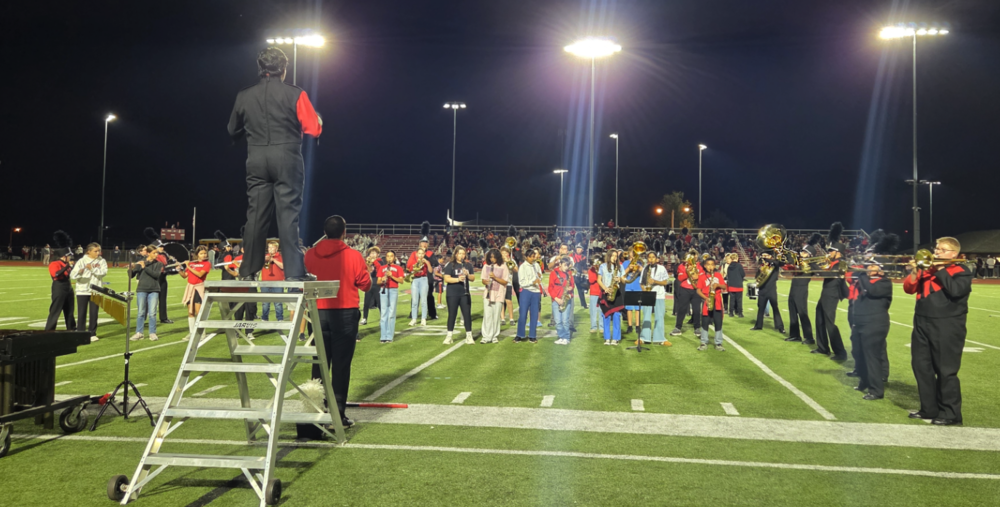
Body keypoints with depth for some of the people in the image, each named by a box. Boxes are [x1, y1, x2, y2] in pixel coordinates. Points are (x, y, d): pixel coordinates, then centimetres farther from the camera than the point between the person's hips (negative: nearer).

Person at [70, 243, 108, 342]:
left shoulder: (102, 261, 4)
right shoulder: (82, 261, -1)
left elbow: (103, 272, -12)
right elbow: (72, 275, -8)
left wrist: (92, 269, -23)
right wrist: (79, 272, -29)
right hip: (82, 291, -1)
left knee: (94, 313, 4)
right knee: (82, 313, 3)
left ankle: (92, 333, 13)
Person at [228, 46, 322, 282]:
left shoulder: (244, 96, 8)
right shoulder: (294, 94, -5)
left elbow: (233, 131, 17)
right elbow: (314, 128, -6)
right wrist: (319, 119, 16)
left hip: (256, 160, 4)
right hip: (287, 158, -3)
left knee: (256, 215, 8)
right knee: (288, 214, -3)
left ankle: (248, 271, 10)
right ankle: (294, 271, -6)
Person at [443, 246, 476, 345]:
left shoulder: (468, 265, 8)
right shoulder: (450, 265, -4)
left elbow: (473, 278, 7)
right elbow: (446, 279, -11)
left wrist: (467, 275, -13)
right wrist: (457, 279, -25)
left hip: (464, 294, 3)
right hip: (452, 294, -3)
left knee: (467, 314, 2)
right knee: (452, 314, 3)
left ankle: (469, 336, 8)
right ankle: (449, 336, 10)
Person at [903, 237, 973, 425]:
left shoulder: (962, 271, -3)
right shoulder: (928, 268, 14)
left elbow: (955, 290, -21)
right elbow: (909, 288, 9)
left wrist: (941, 270, -14)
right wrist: (915, 271, -8)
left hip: (947, 327, -6)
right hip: (922, 324, 7)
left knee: (946, 371, -3)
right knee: (921, 367, 9)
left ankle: (950, 413, 7)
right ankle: (929, 409, 20)